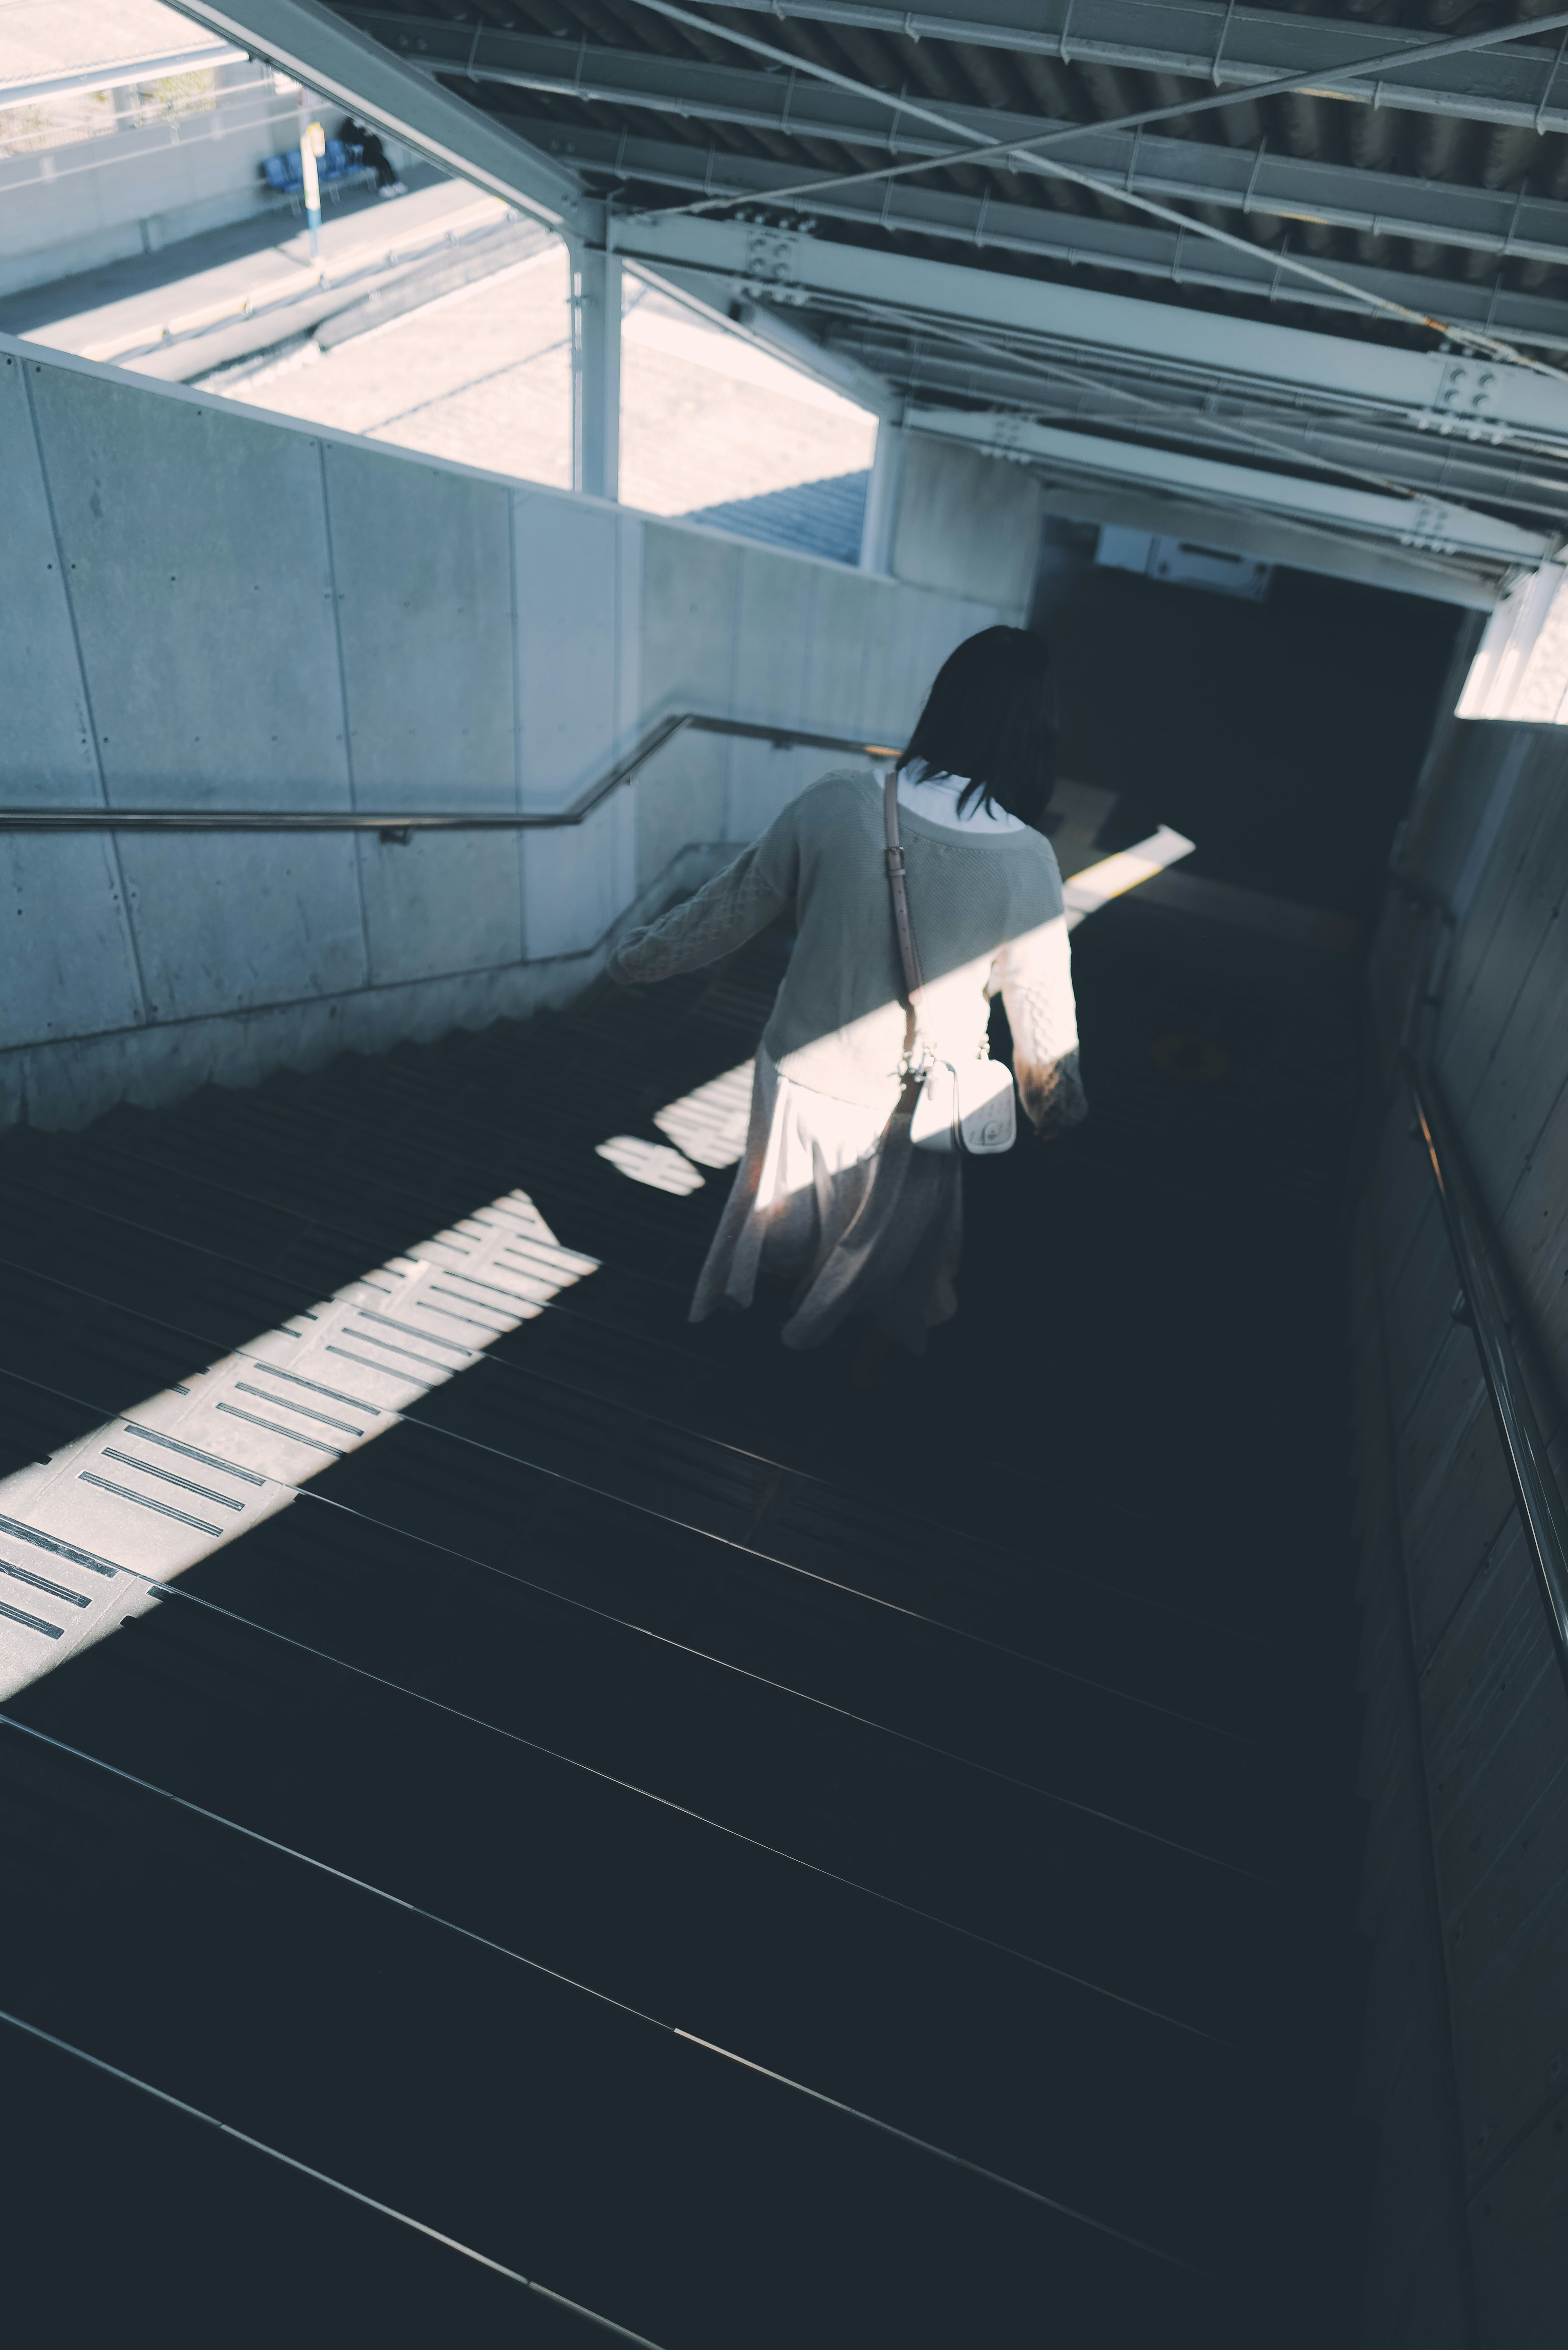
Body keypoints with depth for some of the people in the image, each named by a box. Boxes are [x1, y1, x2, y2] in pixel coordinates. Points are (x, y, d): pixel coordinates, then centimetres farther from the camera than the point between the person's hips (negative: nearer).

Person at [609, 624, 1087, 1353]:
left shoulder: (836, 804, -19)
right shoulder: (1026, 864, -22)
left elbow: (730, 906, -7)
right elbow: (1044, 1014, -10)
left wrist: (639, 957, 11)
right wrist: (1057, 1108, 10)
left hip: (798, 1080, 1)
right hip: (910, 1120, -1)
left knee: (780, 1230, 30)